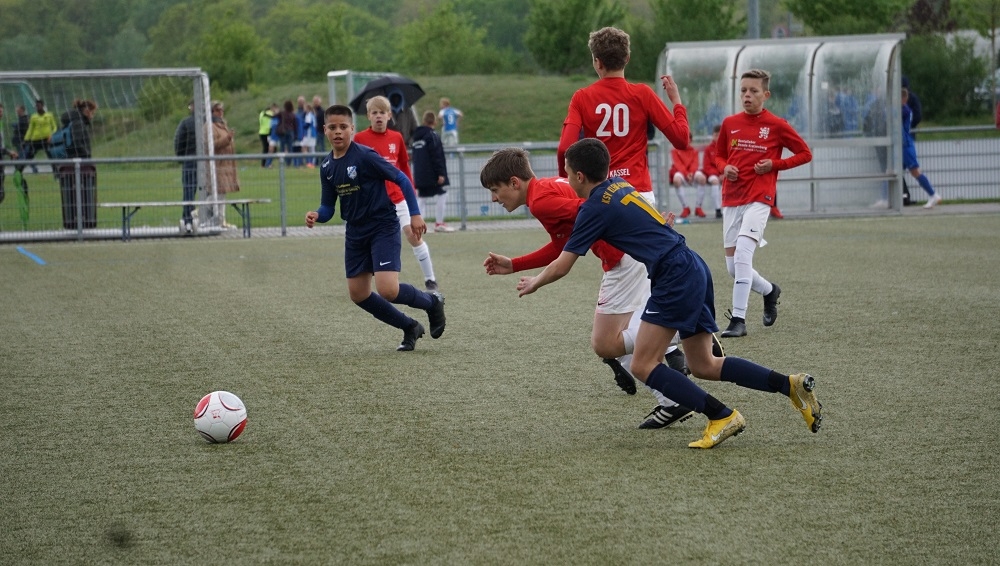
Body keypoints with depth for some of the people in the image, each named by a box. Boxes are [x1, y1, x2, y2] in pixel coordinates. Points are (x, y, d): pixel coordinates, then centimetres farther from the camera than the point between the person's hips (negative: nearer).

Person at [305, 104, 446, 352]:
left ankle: (432, 302, 11)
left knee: (387, 290, -20)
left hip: (383, 227, -7)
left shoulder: (365, 156, -17)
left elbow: (402, 179, -12)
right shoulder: (327, 166, 3)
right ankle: (409, 327, 24)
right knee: (358, 294, 6)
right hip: (355, 232, 7)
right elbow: (328, 207, 8)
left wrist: (415, 214, -13)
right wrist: (316, 216, -14)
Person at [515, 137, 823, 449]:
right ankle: (791, 384, 5)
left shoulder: (595, 207, -8)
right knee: (703, 365, 14)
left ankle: (721, 416, -11)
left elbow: (561, 267, -3)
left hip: (676, 276, -9)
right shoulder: (619, 186, 17)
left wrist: (535, 283, 17)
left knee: (643, 366, -7)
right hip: (694, 268, 9)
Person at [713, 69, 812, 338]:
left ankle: (738, 320, -20)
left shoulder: (777, 125, -1)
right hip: (731, 199, 5)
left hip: (759, 199, -5)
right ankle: (769, 290, 35)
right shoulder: (730, 124, 8)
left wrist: (775, 164, -7)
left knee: (742, 256, -22)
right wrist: (725, 168, 0)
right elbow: (719, 155, 22)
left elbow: (805, 154, 6)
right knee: (733, 266, 5)